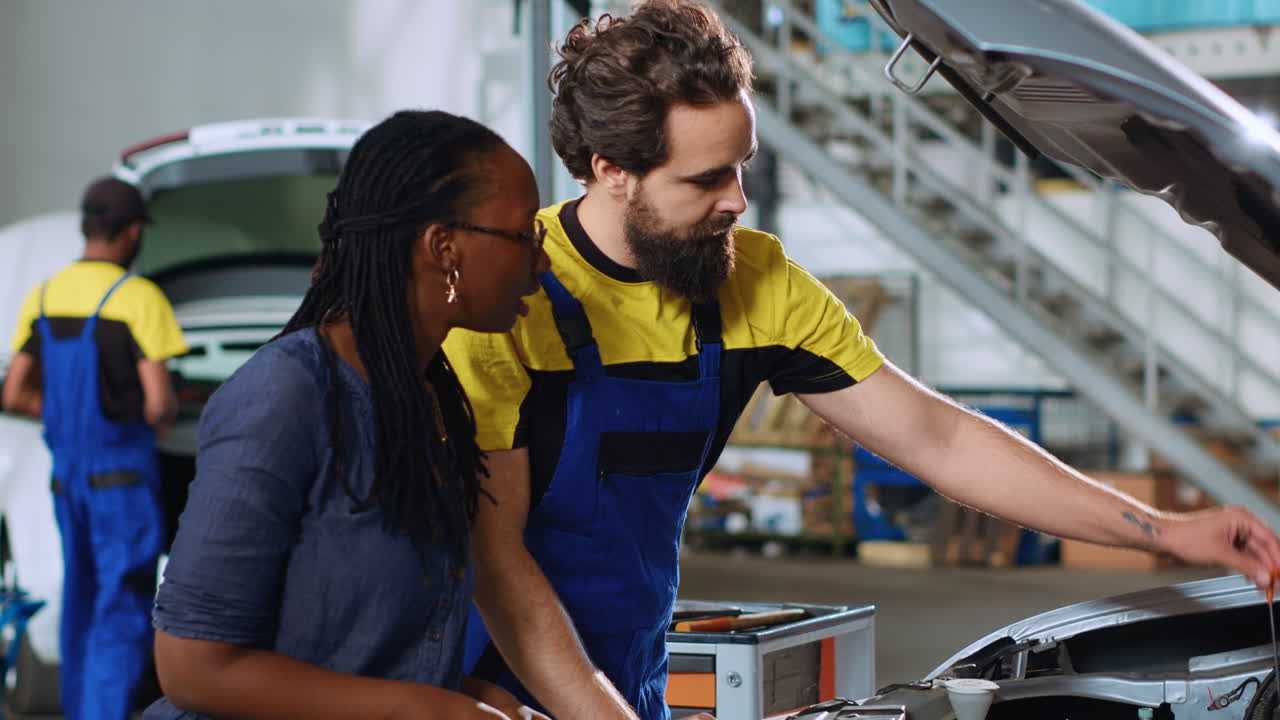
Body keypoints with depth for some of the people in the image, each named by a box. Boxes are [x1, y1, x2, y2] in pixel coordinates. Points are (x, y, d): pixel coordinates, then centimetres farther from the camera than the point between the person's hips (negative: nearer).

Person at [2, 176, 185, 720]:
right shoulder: (140, 298, -15)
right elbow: (160, 403, -19)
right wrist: (166, 414, 6)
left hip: (69, 474, 7)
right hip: (126, 476, -7)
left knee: (84, 608, 18)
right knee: (123, 618, -6)